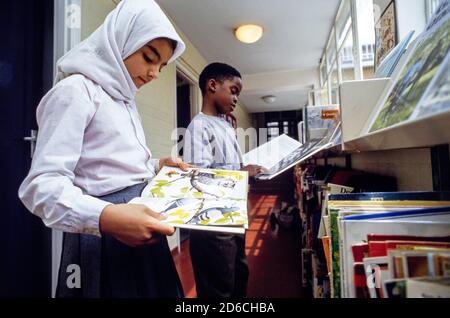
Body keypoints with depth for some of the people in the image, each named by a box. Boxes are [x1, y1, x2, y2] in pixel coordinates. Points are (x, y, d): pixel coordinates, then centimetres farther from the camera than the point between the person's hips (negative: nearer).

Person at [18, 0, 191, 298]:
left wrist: (156, 166, 5)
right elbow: (42, 185, -21)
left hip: (141, 226, 9)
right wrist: (105, 217, -36)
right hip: (105, 238, -8)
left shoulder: (125, 100, 14)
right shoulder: (76, 89, -12)